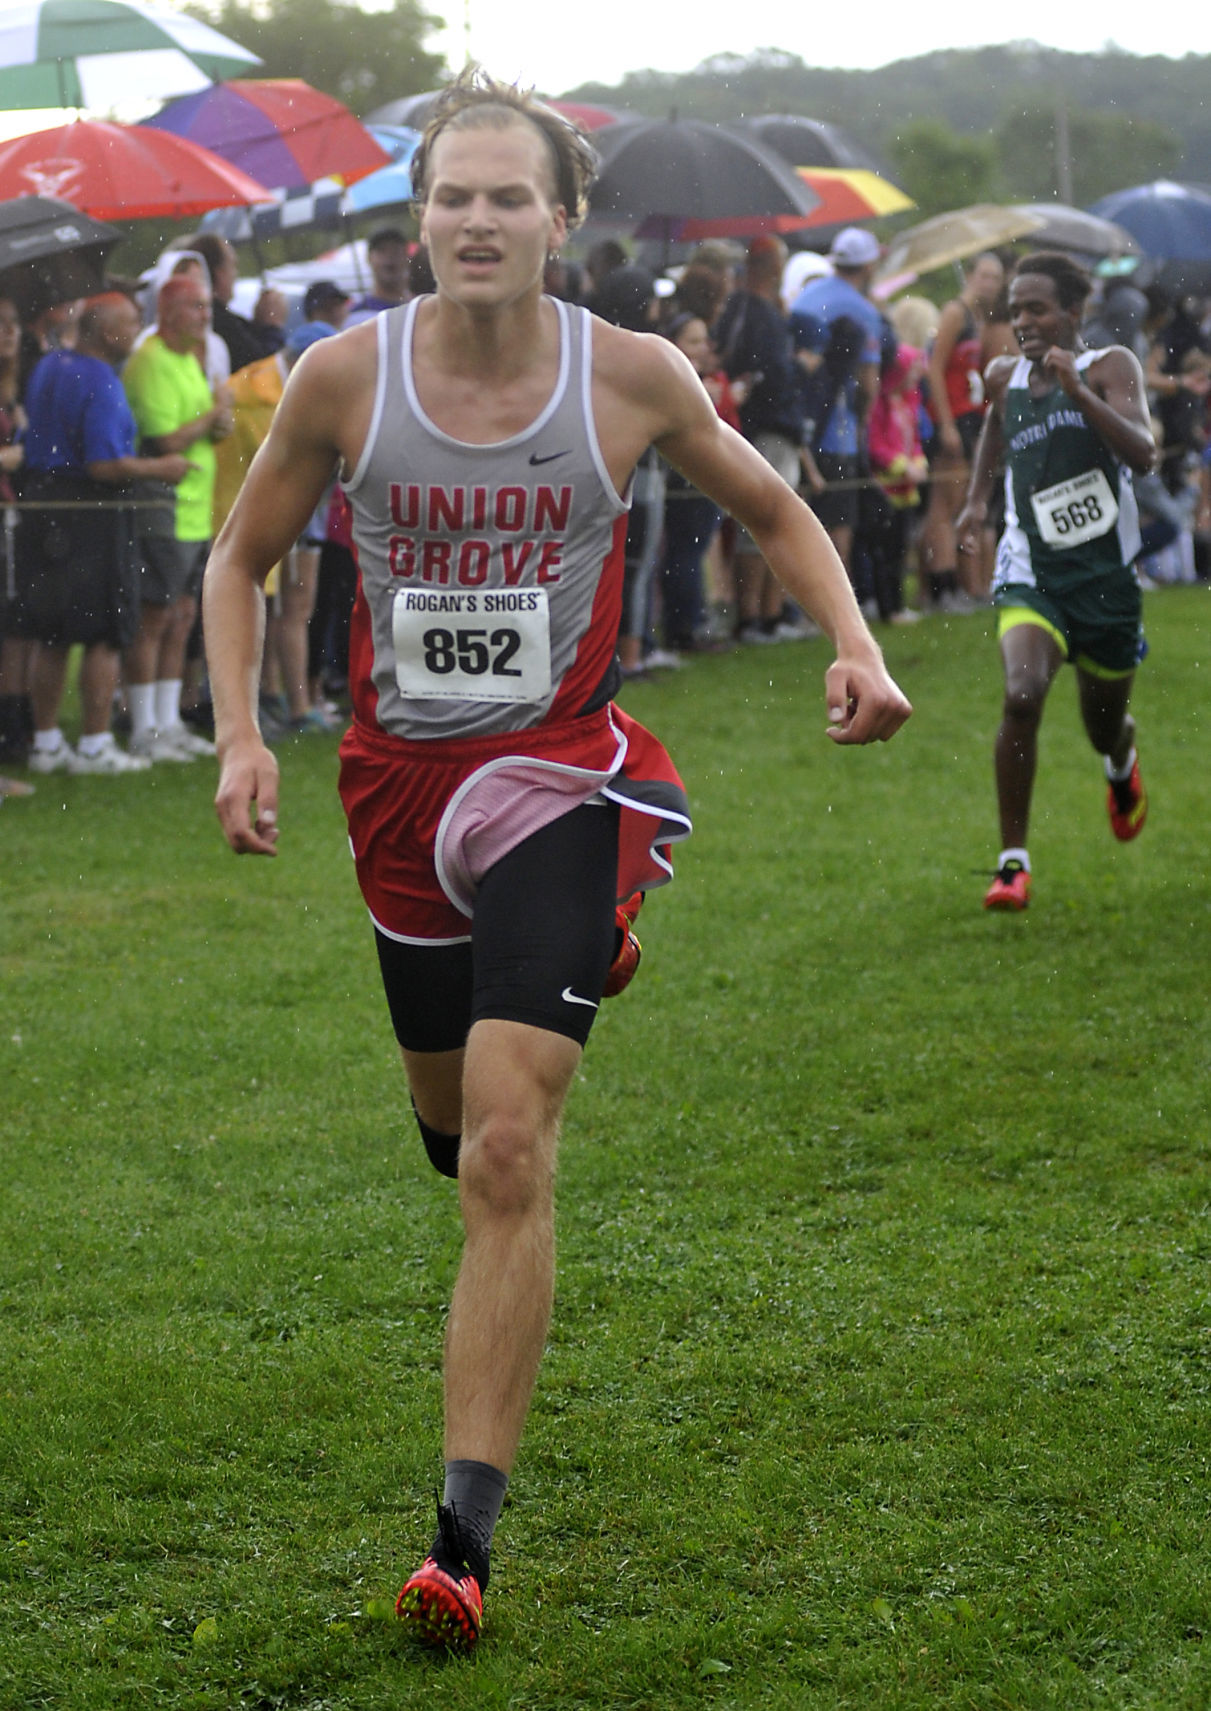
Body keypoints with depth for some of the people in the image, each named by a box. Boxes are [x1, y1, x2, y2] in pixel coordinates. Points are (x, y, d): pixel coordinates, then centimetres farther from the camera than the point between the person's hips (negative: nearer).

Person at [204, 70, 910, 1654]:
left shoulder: (632, 376, -9)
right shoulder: (344, 375, -8)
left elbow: (774, 509, 8)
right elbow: (242, 555, 7)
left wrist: (857, 647, -8)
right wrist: (241, 735, -6)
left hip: (559, 776, -3)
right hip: (400, 779, 3)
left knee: (507, 1153, -15)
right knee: (457, 1134, 19)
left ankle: (467, 1535, -13)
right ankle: (581, 963, 57)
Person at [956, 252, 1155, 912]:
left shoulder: (1109, 368, -7)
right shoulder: (1004, 377, 5)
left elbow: (1142, 453, -23)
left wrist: (1076, 387, -29)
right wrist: (977, 499, 18)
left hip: (1106, 576, -1)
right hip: (1031, 572, 1)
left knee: (1104, 727, 15)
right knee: (1021, 696, -26)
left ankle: (1123, 761, 56)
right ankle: (1013, 863, -19)